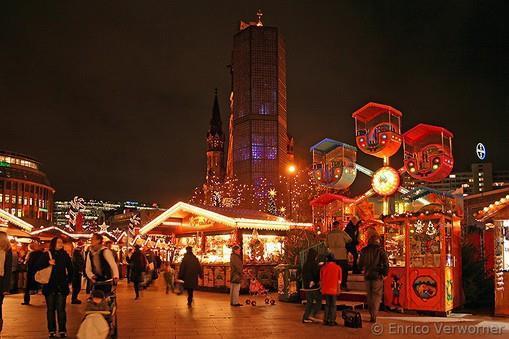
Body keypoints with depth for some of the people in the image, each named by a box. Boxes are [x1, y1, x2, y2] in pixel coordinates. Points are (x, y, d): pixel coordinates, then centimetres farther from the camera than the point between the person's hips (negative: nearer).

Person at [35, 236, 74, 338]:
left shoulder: (65, 255, 7)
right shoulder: (46, 255, 2)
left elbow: (70, 269, 15)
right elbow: (38, 267, -3)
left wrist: (68, 280, 9)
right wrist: (48, 263, -16)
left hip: (62, 286, 1)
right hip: (49, 286, 0)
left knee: (61, 309, -2)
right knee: (50, 309, 3)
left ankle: (62, 330, 2)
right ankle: (52, 330, 10)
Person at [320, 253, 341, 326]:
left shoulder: (323, 267, 5)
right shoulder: (338, 268, -3)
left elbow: (321, 280, 9)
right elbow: (339, 280, -4)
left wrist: (321, 288, 20)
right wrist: (338, 289, 5)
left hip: (326, 289, 3)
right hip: (334, 289, -3)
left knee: (327, 304, 15)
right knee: (333, 305, 6)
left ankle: (325, 320, 14)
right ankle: (332, 321, 4)